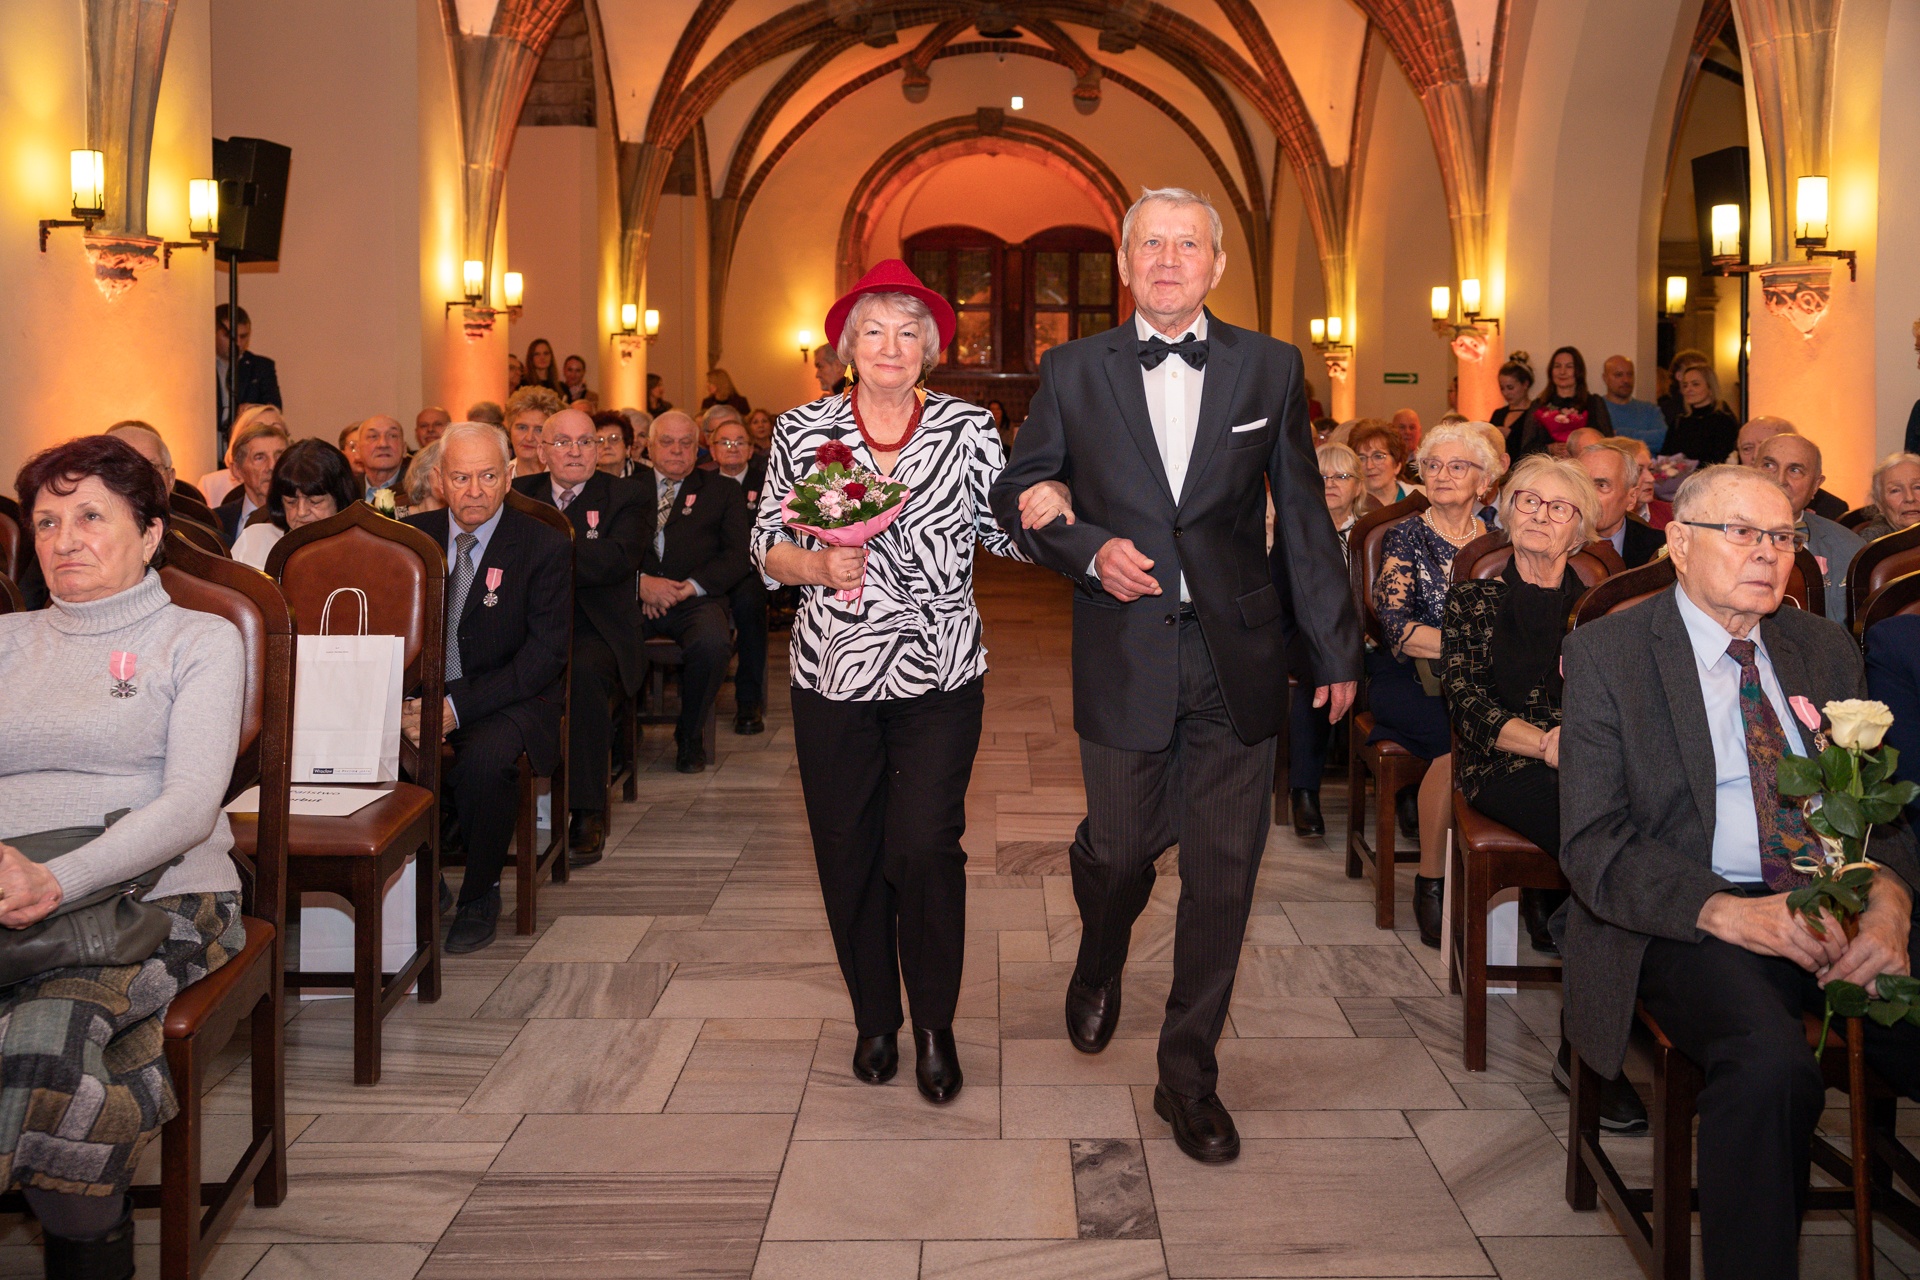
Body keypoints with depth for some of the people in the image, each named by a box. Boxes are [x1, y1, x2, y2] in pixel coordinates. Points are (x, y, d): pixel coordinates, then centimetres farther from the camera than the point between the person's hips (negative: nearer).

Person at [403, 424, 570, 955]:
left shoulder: (545, 546, -6)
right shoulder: (413, 536, 7)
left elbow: (546, 653, -12)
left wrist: (459, 706, -23)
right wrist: (405, 705, -16)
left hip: (509, 700, -3)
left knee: (485, 757, -35)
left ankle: (479, 896, -9)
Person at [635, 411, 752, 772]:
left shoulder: (723, 491, 16)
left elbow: (739, 555, 4)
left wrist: (691, 586, -10)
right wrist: (641, 581, -13)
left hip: (695, 598, 0)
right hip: (635, 597, 1)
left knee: (712, 644, -34)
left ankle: (690, 735, -9)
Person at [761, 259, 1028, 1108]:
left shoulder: (967, 429, 4)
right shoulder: (802, 430, 5)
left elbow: (1007, 532, 3)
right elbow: (767, 547, 7)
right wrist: (818, 566, -13)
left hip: (938, 676, -1)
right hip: (833, 674, 2)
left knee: (926, 848, -9)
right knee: (849, 854, 8)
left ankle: (935, 1027, 13)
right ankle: (875, 1020, 28)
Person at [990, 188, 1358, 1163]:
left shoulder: (1270, 368, 4)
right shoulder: (1073, 371, 3)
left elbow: (1303, 516, 7)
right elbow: (1015, 493, 10)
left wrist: (1334, 649, 8)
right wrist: (1088, 551, -9)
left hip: (1238, 660, 1)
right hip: (1125, 659, 0)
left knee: (1223, 874, 5)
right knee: (1119, 846, 9)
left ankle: (1188, 1076, 22)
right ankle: (1100, 964, 47)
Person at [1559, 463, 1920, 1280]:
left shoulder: (1827, 649, 17)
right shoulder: (1607, 654, 1)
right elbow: (1593, 844, -7)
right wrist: (1732, 913, -22)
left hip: (1838, 907, 5)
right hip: (1688, 922, -4)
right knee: (1772, 1067, -34)